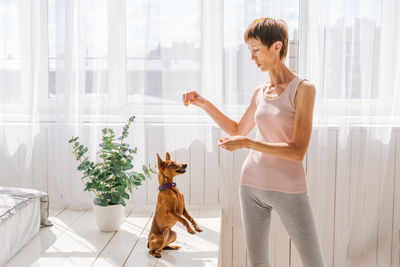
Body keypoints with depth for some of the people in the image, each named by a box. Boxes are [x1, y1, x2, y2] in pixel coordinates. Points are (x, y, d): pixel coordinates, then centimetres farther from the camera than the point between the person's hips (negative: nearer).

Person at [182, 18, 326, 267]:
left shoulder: (303, 89, -11)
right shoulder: (260, 93, 7)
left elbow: (297, 151, -18)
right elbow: (238, 130, 23)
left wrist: (247, 143, -20)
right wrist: (204, 104, 13)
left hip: (288, 188, -6)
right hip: (253, 185, 6)